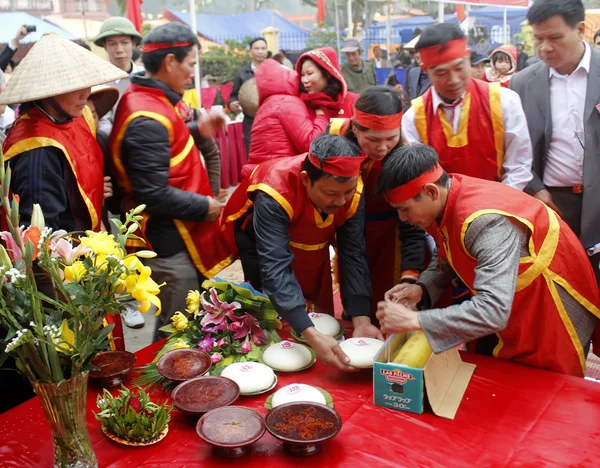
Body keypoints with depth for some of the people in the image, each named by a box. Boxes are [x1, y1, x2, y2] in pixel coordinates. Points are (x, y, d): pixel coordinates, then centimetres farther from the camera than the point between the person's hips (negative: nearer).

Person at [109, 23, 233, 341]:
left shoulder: (150, 100, 7)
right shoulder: (147, 119, -24)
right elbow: (154, 195, -28)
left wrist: (196, 130, 10)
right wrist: (204, 207, -15)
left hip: (178, 237, 10)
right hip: (169, 246, -10)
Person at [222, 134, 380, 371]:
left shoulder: (352, 191, -26)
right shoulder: (275, 193, -40)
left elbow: (353, 255, -23)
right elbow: (275, 268, -46)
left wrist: (362, 321, -33)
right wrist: (312, 336, -54)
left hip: (314, 249, 4)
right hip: (265, 247, -3)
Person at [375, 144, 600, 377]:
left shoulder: (486, 221, -37)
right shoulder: (444, 200, -11)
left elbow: (493, 310, -44)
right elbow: (446, 258, 7)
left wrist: (413, 320, -41)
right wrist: (422, 289, -12)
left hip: (551, 313, -8)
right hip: (509, 302, 8)